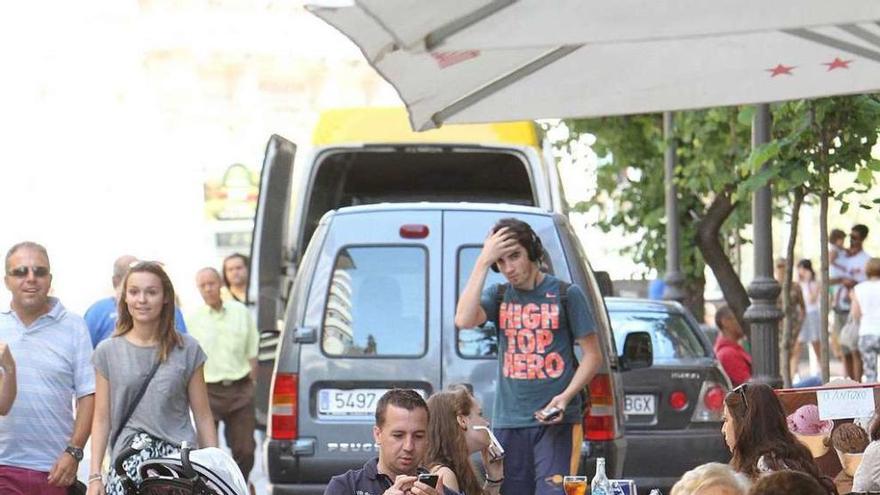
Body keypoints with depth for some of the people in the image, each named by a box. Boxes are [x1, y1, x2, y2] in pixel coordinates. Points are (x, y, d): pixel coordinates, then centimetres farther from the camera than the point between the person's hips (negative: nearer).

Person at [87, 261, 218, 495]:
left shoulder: (187, 350, 6)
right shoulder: (108, 352, 8)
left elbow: (203, 417, 8)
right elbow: (102, 419, 8)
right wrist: (94, 476, 2)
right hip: (128, 463, 0)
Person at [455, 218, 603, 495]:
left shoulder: (566, 294, 3)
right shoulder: (499, 296, 12)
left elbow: (593, 355, 4)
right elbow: (464, 320, -9)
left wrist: (565, 397, -12)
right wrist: (483, 261, -7)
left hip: (556, 420, -4)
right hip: (508, 422, 4)